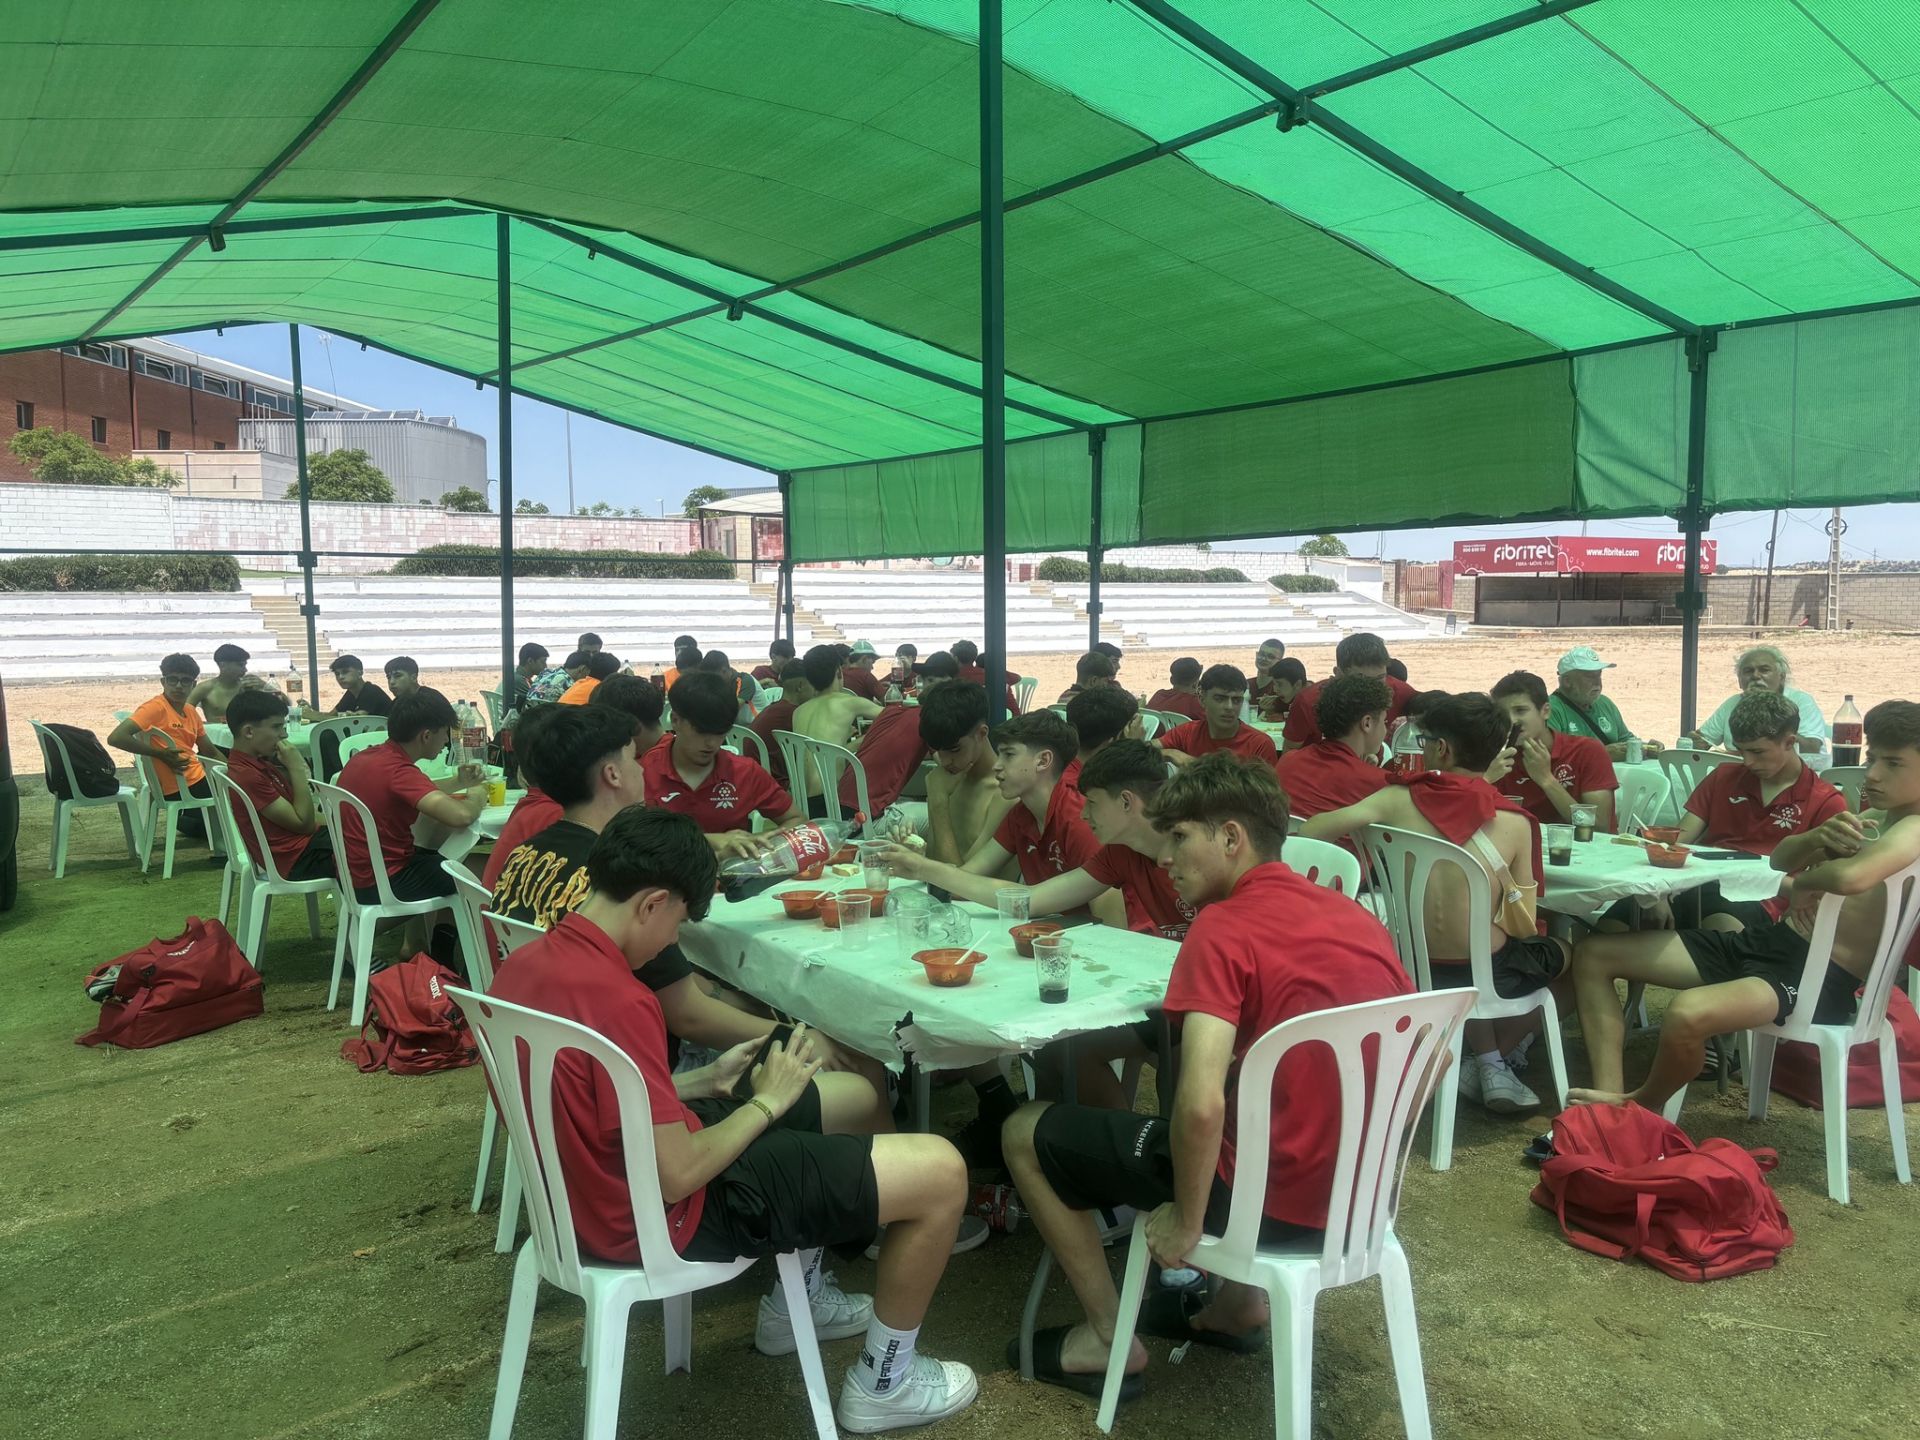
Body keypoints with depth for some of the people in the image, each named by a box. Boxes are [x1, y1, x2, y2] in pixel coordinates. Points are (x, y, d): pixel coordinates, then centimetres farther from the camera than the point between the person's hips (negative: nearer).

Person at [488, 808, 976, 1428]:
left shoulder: (526, 963, -3)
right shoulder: (618, 1001, -32)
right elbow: (678, 1177, -27)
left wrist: (707, 1080, 5)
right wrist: (767, 1101, -11)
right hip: (658, 1214, -10)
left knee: (854, 1093, 24)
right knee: (940, 1171, -9)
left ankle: (796, 1300, 38)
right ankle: (882, 1383, 14)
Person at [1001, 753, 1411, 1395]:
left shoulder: (1223, 928, -18)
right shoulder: (1360, 917, 4)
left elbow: (1201, 1104, -28)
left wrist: (1185, 1222, -12)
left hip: (1264, 1199, -7)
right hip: (1356, 1198, 7)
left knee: (1027, 1132, 8)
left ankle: (1108, 1339, 15)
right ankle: (1241, 1296, 28)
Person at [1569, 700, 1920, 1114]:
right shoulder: (1871, 818, 17)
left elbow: (1851, 876, -35)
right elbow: (1779, 858, 14)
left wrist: (1802, 883, -11)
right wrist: (1818, 837, -9)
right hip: (1766, 941, 10)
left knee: (1687, 1015, -39)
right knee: (1594, 955, 3)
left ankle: (1643, 1107, -5)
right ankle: (1610, 1100, -12)